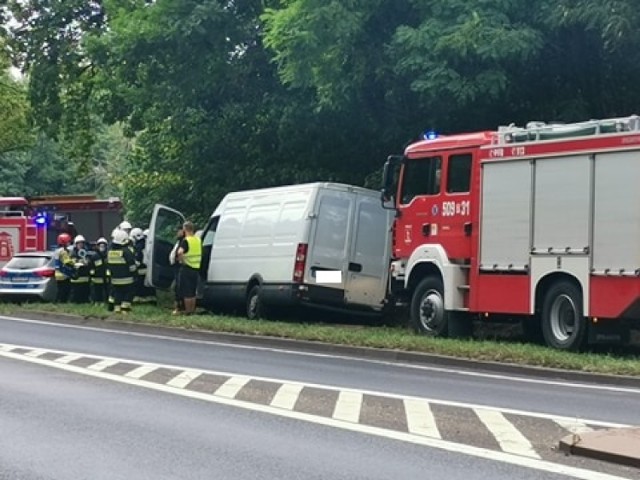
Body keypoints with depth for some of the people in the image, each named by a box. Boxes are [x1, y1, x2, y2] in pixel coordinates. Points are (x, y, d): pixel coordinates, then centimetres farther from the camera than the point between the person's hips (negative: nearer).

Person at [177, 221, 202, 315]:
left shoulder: (185, 241, -14)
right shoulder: (198, 240, 7)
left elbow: (180, 252, -31)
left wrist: (181, 260, -18)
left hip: (187, 268, -6)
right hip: (196, 268, 6)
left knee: (187, 292, 1)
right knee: (193, 292, 16)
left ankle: (188, 311, 4)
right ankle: (192, 310, 21)